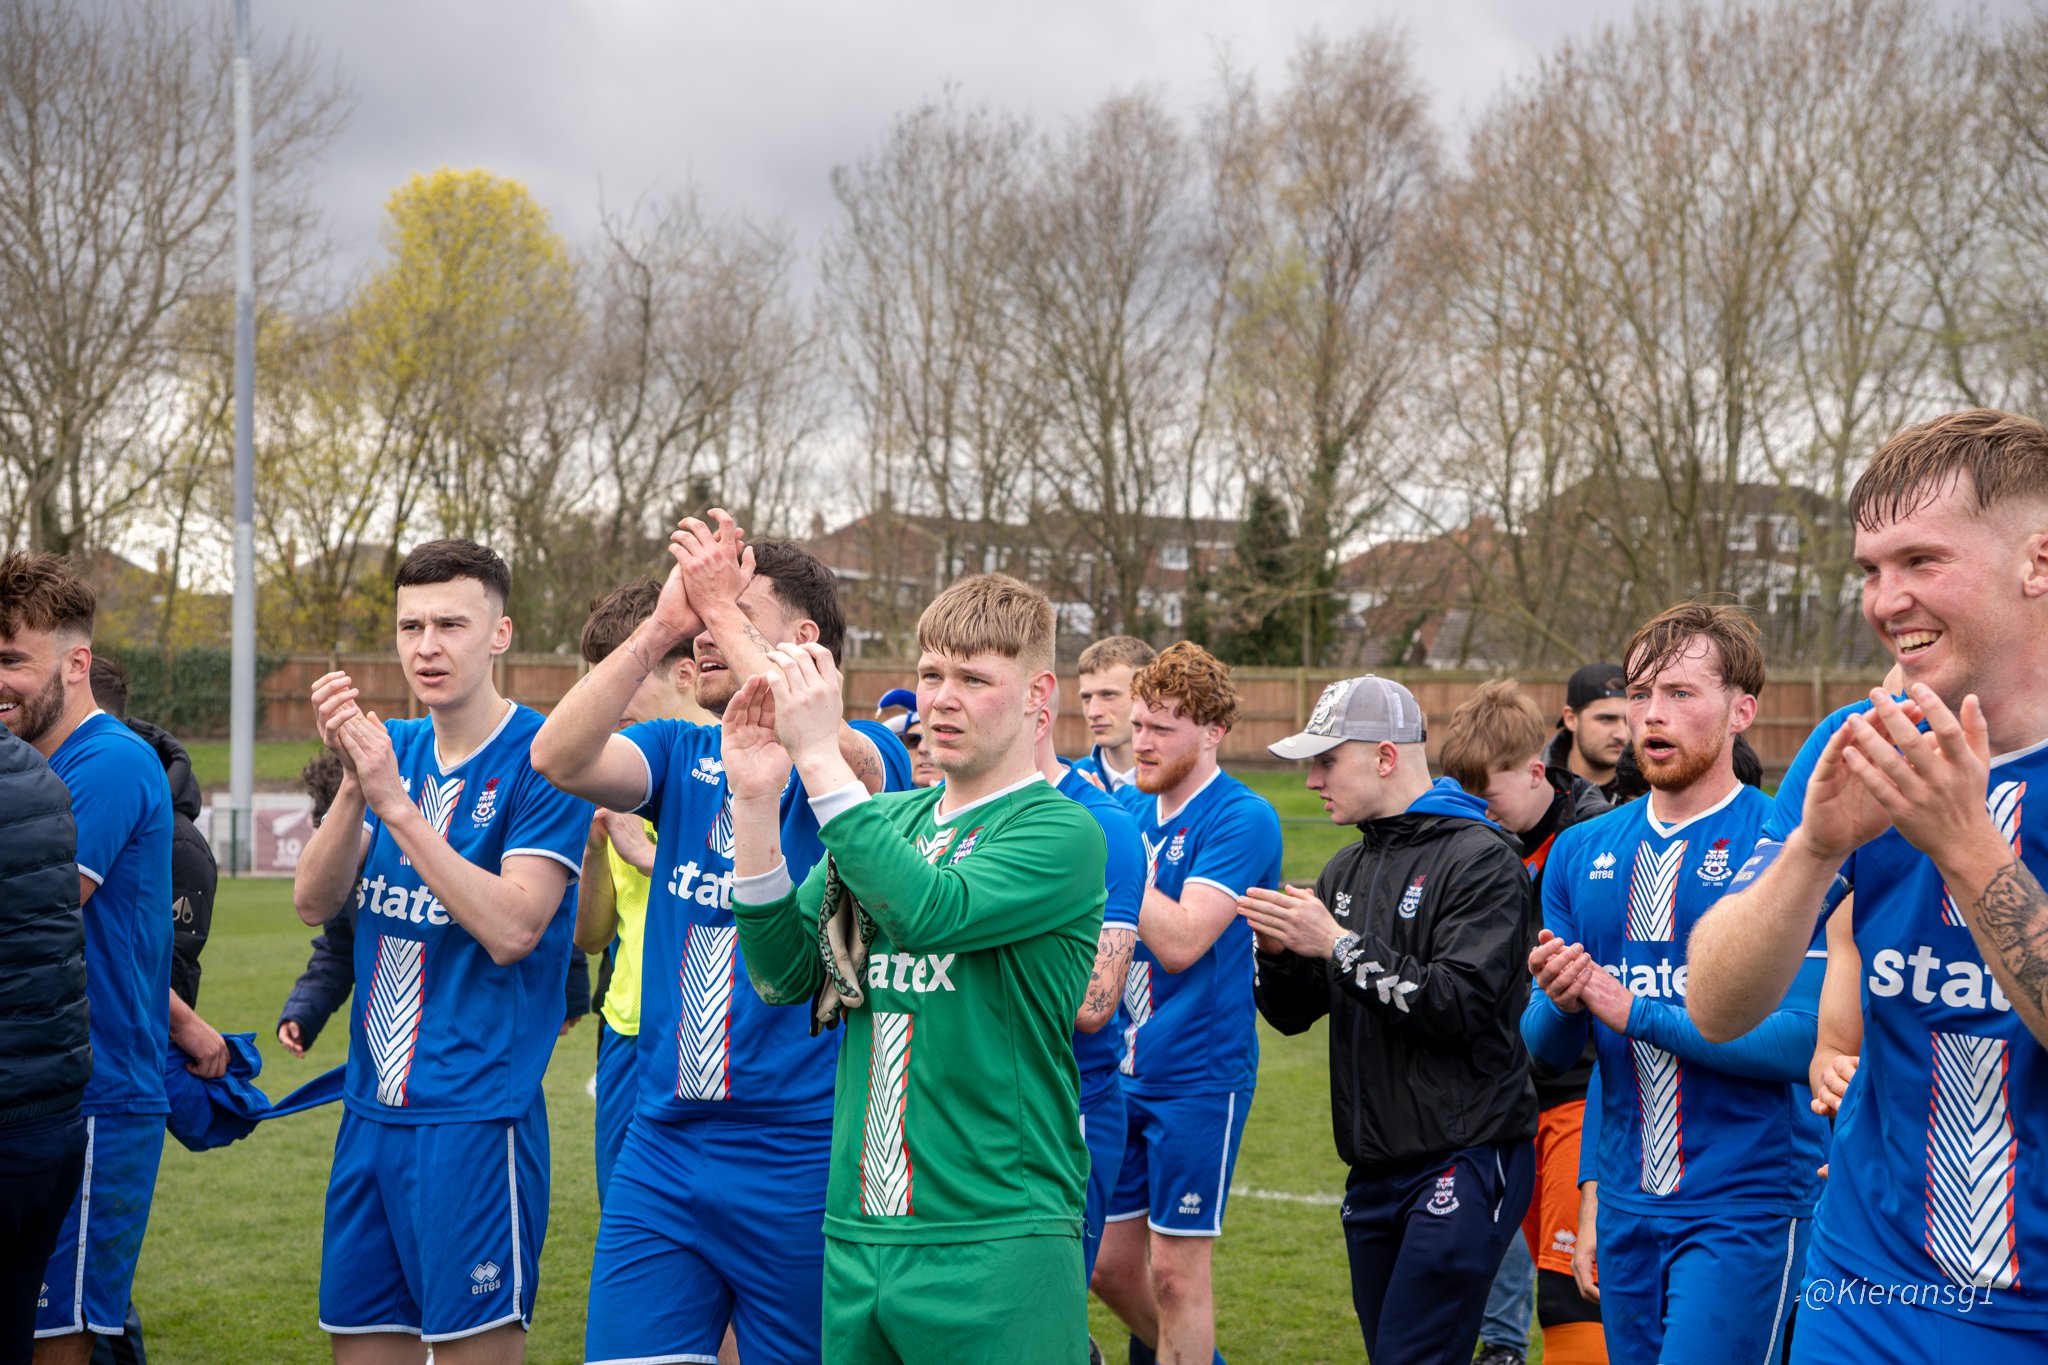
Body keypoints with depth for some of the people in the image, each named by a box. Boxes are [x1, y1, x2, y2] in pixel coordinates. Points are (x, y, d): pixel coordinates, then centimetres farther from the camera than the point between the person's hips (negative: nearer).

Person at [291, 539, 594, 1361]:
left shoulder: (538, 759, -9)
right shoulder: (391, 747, 11)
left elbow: (512, 929, -19)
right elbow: (313, 902, 1)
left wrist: (396, 804, -21)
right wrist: (353, 786, -15)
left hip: (476, 1109, -6)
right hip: (371, 1105, 7)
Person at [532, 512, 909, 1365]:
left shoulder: (867, 756, -3)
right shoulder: (682, 755, 10)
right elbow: (558, 758, -8)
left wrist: (721, 607, -20)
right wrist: (661, 625, -14)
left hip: (802, 1158, -4)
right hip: (661, 1145, 4)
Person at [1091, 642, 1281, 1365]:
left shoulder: (1241, 819, -13)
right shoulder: (1126, 808, 8)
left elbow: (1181, 941, -23)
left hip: (1197, 1077, -7)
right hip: (1118, 1071, 7)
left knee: (1176, 1268, 0)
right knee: (1108, 1261, 13)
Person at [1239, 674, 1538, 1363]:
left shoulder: (1481, 859, -8)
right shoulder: (1348, 869, 16)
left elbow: (1464, 1002, -19)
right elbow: (1294, 1013, 17)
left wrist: (1338, 944, -17)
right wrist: (1278, 951, -5)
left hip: (1463, 1159, -8)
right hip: (1375, 1169, 8)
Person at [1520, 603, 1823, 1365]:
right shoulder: (1581, 852, 9)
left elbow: (1802, 1037, -17)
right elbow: (1547, 1050, 10)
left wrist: (1633, 1010, -15)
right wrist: (1561, 1002, -13)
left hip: (1747, 1207, -6)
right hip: (1625, 1207, 6)